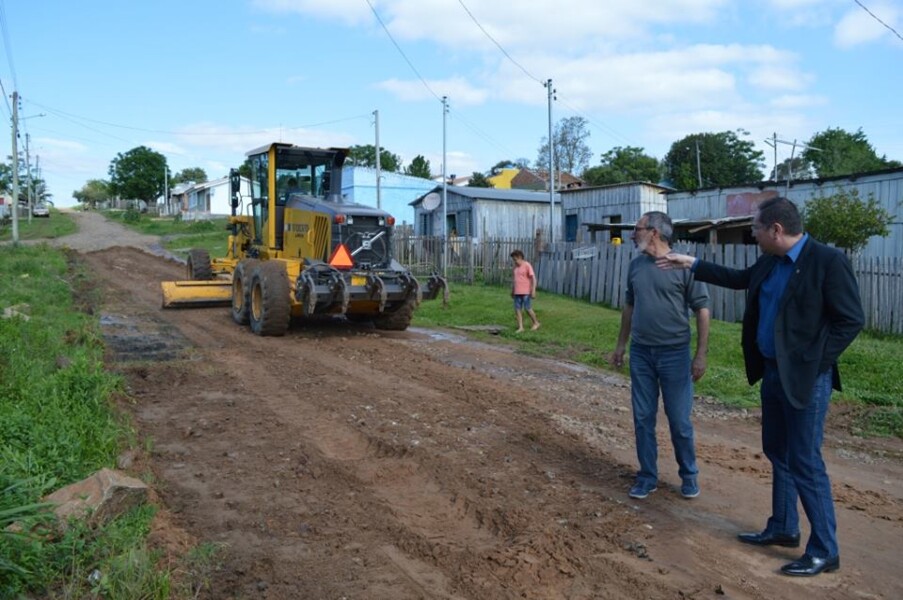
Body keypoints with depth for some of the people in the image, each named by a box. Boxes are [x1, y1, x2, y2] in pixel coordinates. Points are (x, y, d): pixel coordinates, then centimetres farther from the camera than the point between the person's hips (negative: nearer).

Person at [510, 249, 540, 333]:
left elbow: (533, 278, -10)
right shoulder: (516, 267, 13)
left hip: (526, 292, -7)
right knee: (517, 309, 2)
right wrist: (512, 290, 23)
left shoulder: (527, 265, -7)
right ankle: (520, 327, 6)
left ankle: (536, 323, 17)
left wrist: (533, 290, -16)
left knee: (527, 309, -3)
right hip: (517, 292, 7)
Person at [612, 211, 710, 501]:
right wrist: (620, 345, 16)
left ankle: (689, 475, 26)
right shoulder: (635, 266, 5)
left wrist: (701, 355, -11)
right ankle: (647, 477, 23)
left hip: (674, 354, -4)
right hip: (640, 353, 4)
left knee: (679, 420, 6)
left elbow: (702, 310, -7)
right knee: (643, 419, 9)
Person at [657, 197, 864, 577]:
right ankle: (783, 528, 32)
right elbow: (740, 278, 26)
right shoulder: (770, 263, 7)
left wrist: (812, 361, -18)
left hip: (805, 377, -9)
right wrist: (693, 264, 26)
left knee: (805, 462, -3)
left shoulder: (828, 261, -17)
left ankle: (825, 551, 10)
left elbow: (850, 320, -17)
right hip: (773, 372, 9)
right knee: (778, 454, 17)